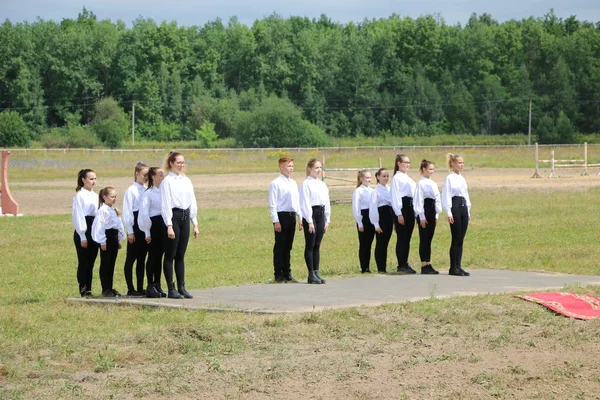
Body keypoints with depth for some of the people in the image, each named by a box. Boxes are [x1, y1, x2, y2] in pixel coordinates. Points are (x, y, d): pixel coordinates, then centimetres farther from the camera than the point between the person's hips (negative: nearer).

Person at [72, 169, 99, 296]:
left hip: (95, 231, 6)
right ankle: (83, 290, 0)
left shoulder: (95, 196, 15)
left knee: (91, 262, 8)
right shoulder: (79, 196, -6)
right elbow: (78, 216, -10)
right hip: (83, 231, -6)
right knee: (83, 262, -3)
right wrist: (82, 236, -13)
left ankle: (88, 289, 12)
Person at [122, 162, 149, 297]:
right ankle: (131, 289, 3)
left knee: (142, 258, 9)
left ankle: (140, 288, 13)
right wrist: (130, 231, -11)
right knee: (131, 258, 0)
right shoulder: (131, 190, -5)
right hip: (135, 226, -6)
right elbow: (127, 211, -7)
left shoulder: (147, 190, 11)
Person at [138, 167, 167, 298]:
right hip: (154, 226, -5)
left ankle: (157, 285, 14)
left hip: (164, 225, 5)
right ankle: (150, 286, 3)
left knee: (159, 256, 9)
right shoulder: (148, 194, -6)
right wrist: (147, 232, -10)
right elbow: (144, 214, -8)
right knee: (153, 256, -2)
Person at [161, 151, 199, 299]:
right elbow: (165, 204, -11)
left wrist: (195, 223, 13)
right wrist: (169, 226, -16)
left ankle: (181, 287, 12)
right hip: (173, 217, -6)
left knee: (181, 255, 9)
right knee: (170, 255, -1)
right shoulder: (167, 181, -7)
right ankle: (171, 289, 2)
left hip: (185, 217, 6)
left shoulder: (186, 180, 12)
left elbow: (192, 202, 16)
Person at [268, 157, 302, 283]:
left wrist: (300, 218, 15)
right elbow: (272, 204, -11)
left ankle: (287, 273, 18)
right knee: (280, 247, -1)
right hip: (281, 216, -7)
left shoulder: (293, 183, 14)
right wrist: (276, 221, -16)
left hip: (292, 216, 7)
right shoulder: (275, 183, -8)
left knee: (288, 247, 12)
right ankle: (278, 275, 3)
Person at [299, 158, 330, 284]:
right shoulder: (306, 184, -8)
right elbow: (305, 203, -12)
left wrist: (327, 220, 12)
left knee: (317, 245, 8)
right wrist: (309, 221, -16)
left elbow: (327, 203, 17)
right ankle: (311, 274, -1)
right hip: (310, 214, -7)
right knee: (310, 245, -2)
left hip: (321, 214, 7)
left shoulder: (322, 185, 14)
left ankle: (316, 272, 11)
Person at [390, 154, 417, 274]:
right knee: (401, 237, -5)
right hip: (402, 207, -8)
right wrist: (399, 213, -17)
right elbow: (395, 196, -11)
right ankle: (401, 265, -3)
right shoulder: (396, 178, -5)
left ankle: (405, 263, 16)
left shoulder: (408, 178, 20)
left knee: (407, 238, 10)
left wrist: (415, 211, 14)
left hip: (410, 208, 8)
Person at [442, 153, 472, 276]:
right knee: (456, 239, -5)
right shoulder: (449, 179, -6)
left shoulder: (462, 179, 16)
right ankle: (453, 268, -1)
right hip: (455, 207, -7)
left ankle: (458, 266, 10)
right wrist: (449, 213, -17)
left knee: (460, 240, 7)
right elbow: (446, 197, -11)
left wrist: (468, 212, 18)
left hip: (464, 208, 7)